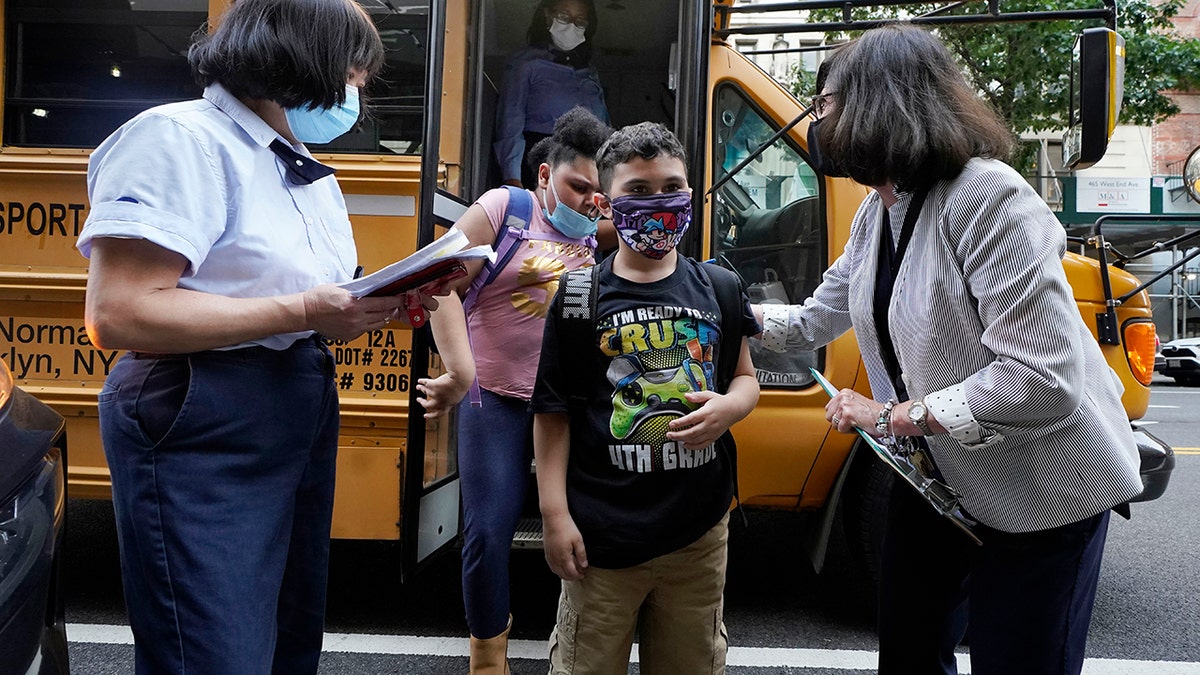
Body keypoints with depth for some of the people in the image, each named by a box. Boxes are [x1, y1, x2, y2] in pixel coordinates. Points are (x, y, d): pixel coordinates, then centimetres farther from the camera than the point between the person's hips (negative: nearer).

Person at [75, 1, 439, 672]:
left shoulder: (310, 172, 17)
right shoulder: (180, 139, -12)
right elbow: (116, 314, -23)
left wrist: (376, 306, 1)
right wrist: (303, 311, -22)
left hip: (304, 425, 9)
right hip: (204, 437, -9)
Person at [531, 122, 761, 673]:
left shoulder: (719, 289, 5)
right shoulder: (580, 297, -4)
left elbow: (745, 378, 15)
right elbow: (552, 414, -2)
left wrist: (728, 409, -9)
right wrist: (555, 514, -7)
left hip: (699, 532, 3)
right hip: (602, 535, -2)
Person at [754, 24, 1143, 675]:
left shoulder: (988, 199, -27)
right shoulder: (877, 212, 1)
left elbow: (1041, 380, -32)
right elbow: (817, 317, 15)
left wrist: (890, 415, -25)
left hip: (1038, 492, -8)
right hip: (938, 471, 8)